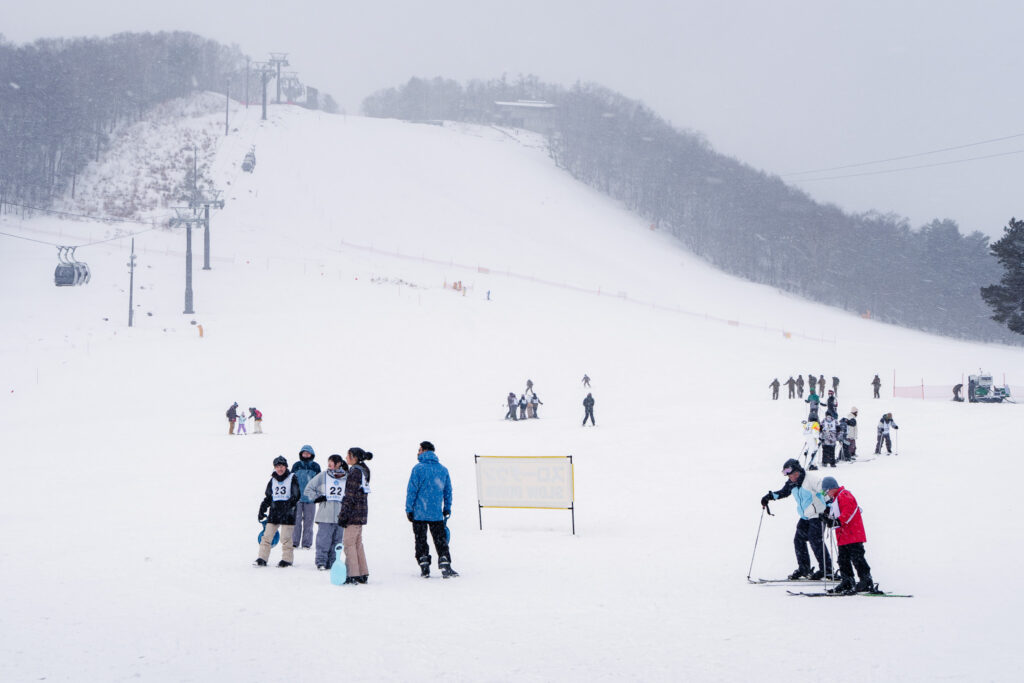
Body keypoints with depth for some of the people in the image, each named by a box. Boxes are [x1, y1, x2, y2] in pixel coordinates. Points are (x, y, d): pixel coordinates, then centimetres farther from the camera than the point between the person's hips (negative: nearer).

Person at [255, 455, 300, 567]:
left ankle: (287, 559, 5)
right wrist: (262, 511, 14)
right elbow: (267, 497, 20)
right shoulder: (273, 480, 14)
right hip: (274, 512, 4)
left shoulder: (292, 478, 1)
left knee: (286, 537, -5)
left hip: (287, 512, -4)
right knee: (267, 536, -1)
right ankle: (262, 558, 3)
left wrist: (290, 503, -20)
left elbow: (296, 495, -4)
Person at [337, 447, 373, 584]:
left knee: (349, 543, -6)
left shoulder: (355, 471, -13)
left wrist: (343, 515, -17)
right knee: (358, 543, 14)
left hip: (354, 511, -9)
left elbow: (350, 496, -17)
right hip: (361, 512, 9)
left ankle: (352, 575, -8)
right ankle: (363, 574, 16)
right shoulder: (363, 470, 15)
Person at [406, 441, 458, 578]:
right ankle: (445, 567, -1)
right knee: (440, 540, 8)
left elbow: (412, 490, -9)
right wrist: (447, 509, 19)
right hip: (437, 514, 3)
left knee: (421, 540, 6)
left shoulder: (418, 468, -8)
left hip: (419, 513, -3)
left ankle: (424, 568, 5)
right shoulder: (443, 469, 6)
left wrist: (409, 509, -3)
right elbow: (448, 491, 12)